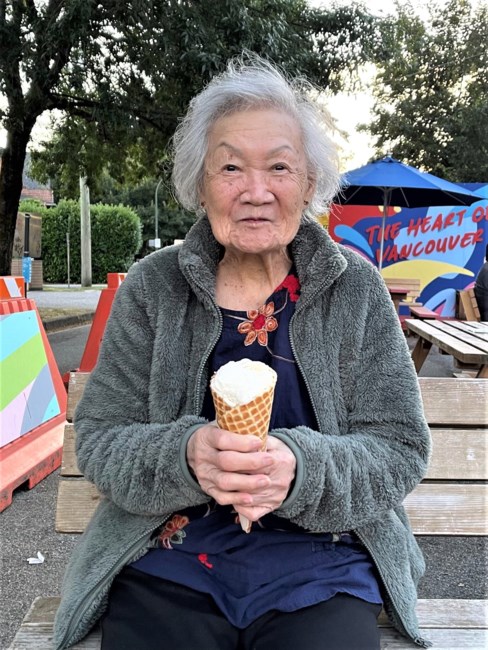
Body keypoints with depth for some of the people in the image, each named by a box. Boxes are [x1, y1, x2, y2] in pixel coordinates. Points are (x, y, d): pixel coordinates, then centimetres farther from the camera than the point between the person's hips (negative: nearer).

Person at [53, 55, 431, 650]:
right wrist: (185, 455, -23)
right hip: (166, 567, 0)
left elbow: (399, 450, -4)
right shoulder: (152, 287, -2)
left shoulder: (356, 289, -3)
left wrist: (302, 468, -23)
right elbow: (98, 442, -2)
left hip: (322, 569, 1)